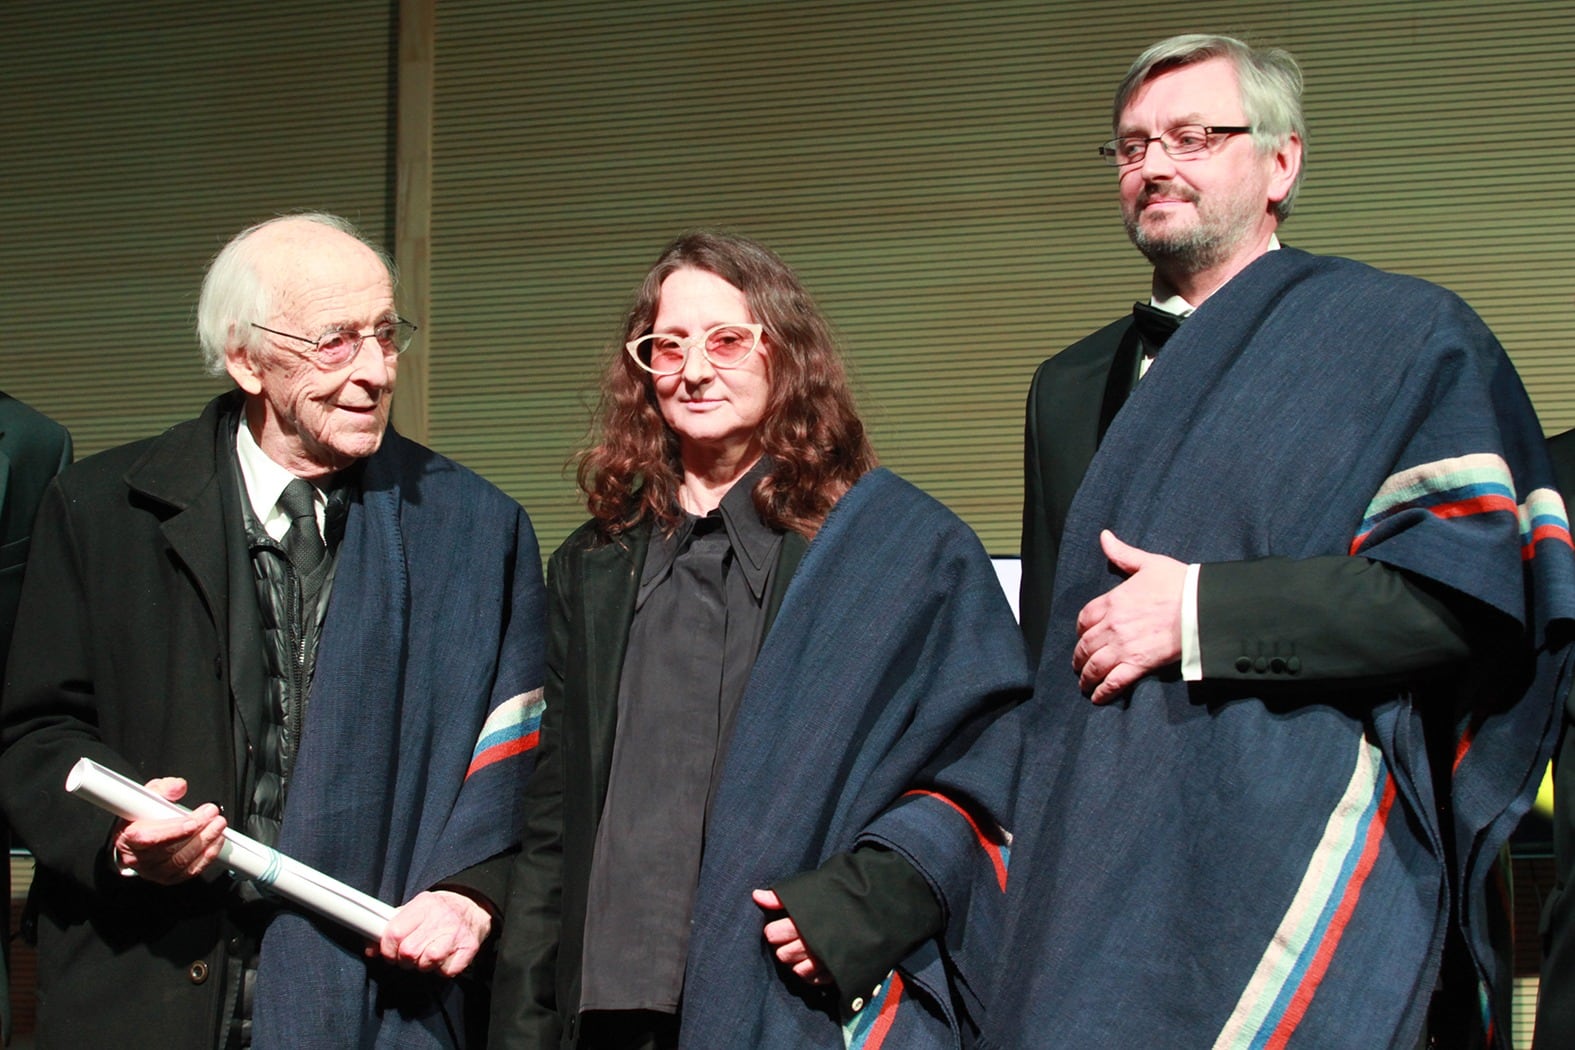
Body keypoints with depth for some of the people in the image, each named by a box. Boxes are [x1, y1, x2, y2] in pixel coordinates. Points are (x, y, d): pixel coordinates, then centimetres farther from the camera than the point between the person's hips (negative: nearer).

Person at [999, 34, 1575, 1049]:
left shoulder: (1406, 338, 1)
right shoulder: (1072, 388, 19)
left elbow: (1473, 589, -11)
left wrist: (1203, 611, -13)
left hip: (1301, 864, -5)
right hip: (1096, 869, 5)